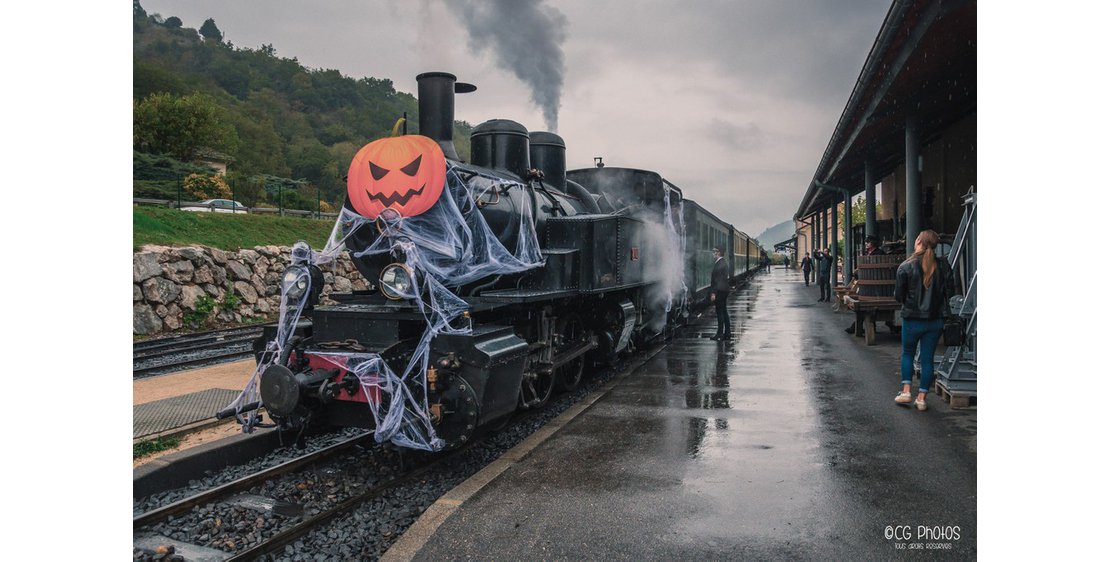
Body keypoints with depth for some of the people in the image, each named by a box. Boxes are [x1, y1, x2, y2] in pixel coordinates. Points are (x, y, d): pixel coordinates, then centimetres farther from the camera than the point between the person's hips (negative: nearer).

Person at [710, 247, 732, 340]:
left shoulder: (719, 264, -17)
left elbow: (718, 280, -21)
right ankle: (727, 333, 19)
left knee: (720, 312, -6)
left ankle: (720, 334, -3)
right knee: (724, 312, 14)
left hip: (719, 291, -10)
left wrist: (713, 293, -21)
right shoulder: (724, 263, 14)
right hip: (724, 290, 10)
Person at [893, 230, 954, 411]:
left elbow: (898, 296, -8)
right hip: (936, 320, 2)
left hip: (913, 319, -2)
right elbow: (950, 292, 2)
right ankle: (921, 398, 11)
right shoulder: (943, 265, -3)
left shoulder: (906, 267, -12)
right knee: (927, 359, 9)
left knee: (907, 354, 17)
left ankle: (906, 391, 10)